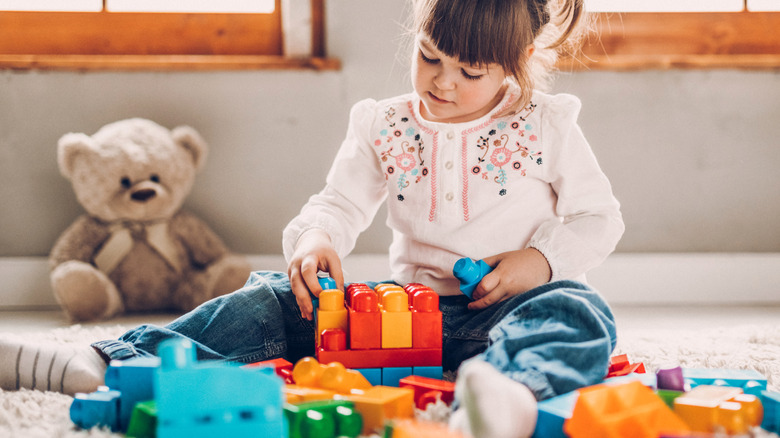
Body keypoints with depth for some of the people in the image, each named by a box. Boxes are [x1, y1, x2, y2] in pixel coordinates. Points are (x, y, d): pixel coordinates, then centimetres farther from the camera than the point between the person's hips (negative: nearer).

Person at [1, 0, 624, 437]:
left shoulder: (547, 127, 3)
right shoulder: (384, 127, 10)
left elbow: (600, 218, 6)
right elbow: (340, 203, 5)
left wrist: (538, 261, -13)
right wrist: (315, 239, -19)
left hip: (502, 308, -3)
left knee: (577, 311, -38)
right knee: (274, 303, -13)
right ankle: (105, 362, -23)